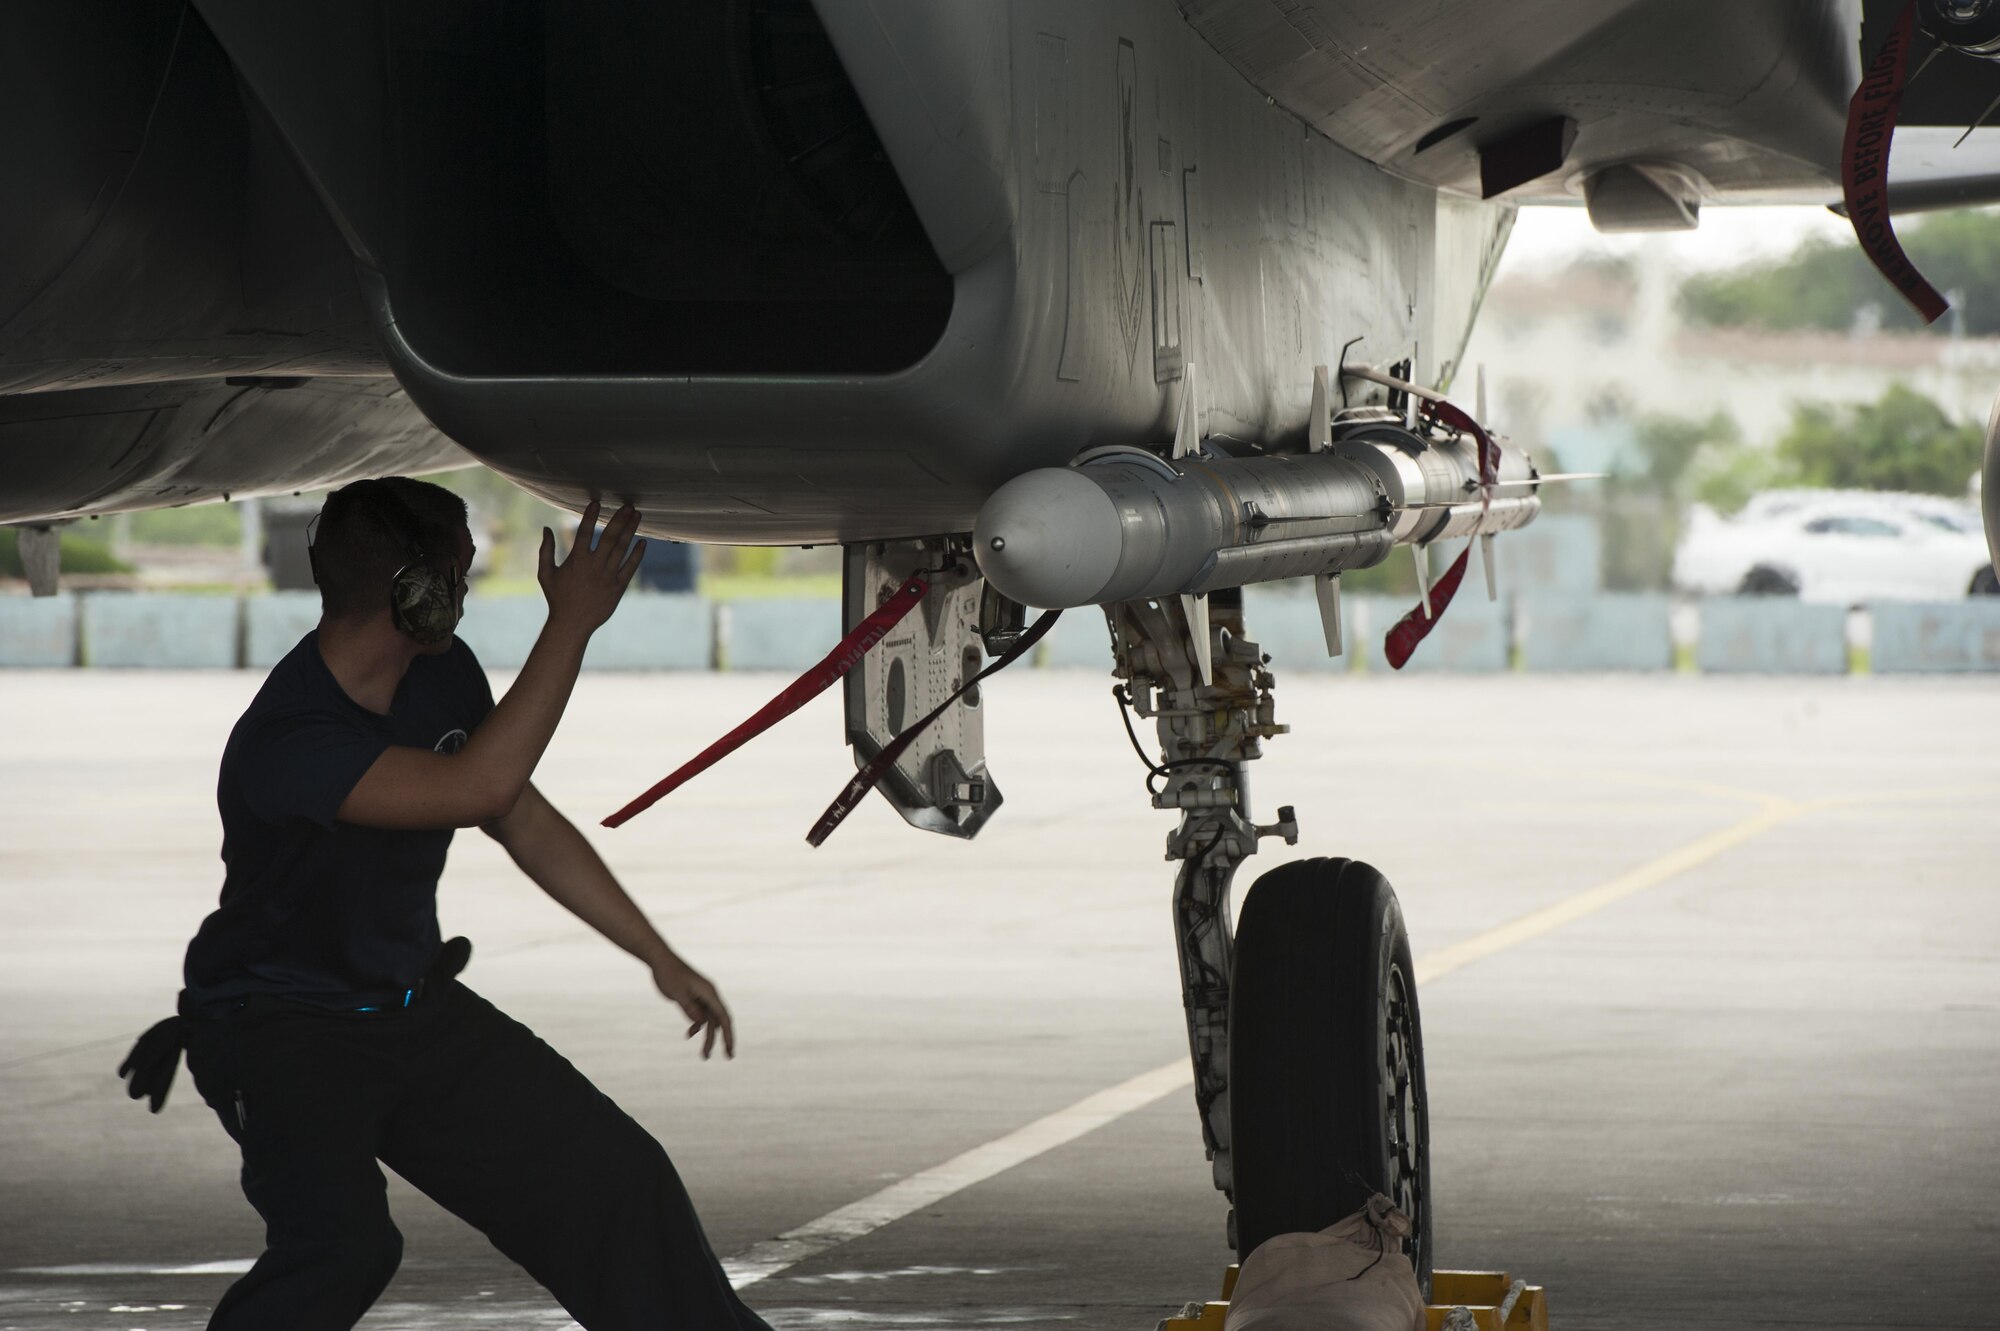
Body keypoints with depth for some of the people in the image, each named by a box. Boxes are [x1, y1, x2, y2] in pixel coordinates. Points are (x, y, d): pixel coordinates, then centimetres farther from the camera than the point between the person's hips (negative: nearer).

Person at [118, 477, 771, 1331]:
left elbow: (526, 825, 9)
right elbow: (478, 788, -39)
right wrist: (572, 623, -34)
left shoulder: (443, 677, -4)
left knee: (617, 1177, 7)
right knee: (343, 1239, -31)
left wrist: (660, 958, 11)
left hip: (411, 1005, 7)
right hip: (282, 1029, -7)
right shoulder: (283, 745, -30)